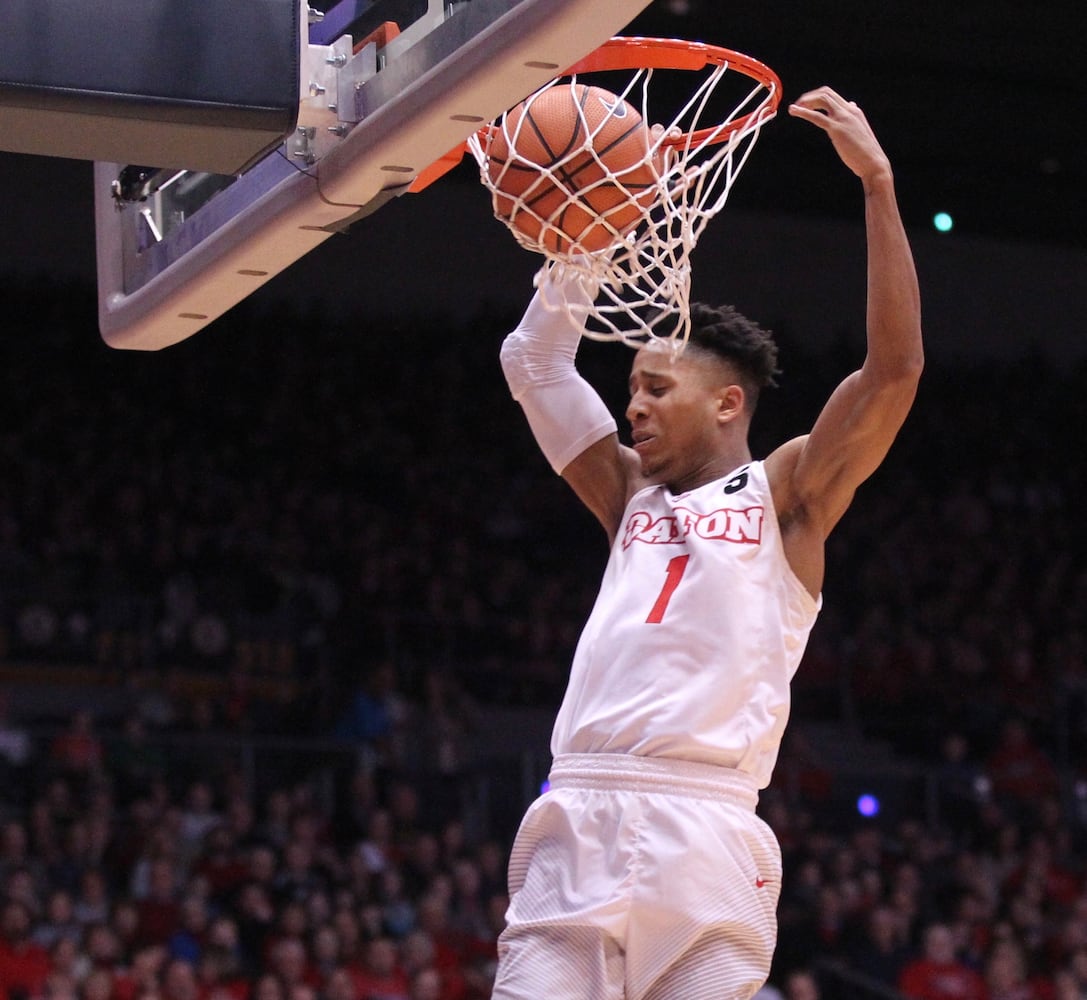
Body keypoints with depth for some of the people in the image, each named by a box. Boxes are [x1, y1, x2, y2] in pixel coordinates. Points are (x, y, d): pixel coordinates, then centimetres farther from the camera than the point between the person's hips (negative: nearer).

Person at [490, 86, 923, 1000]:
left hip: (703, 829, -4)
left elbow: (893, 369, -2)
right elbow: (533, 363, 24)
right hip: (576, 821, 4)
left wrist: (878, 184, -5)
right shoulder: (632, 497, 24)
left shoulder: (785, 495, 10)